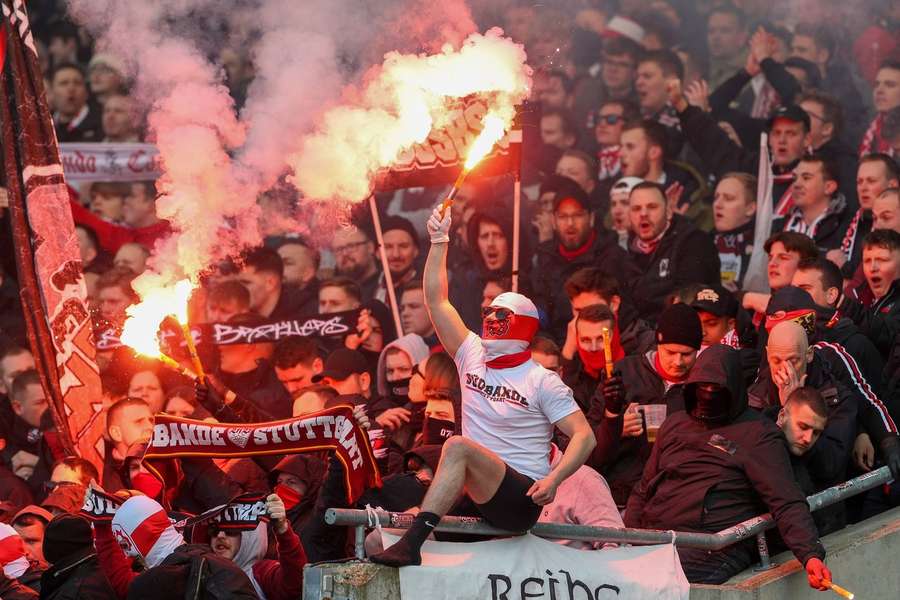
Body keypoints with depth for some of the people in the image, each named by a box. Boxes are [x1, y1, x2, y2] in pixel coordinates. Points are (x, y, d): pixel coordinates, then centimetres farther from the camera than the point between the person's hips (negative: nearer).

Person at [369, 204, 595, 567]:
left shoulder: (541, 381, -2)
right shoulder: (473, 356, 12)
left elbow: (584, 436, -8)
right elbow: (436, 301, 10)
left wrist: (553, 480, -23)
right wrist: (439, 241, 3)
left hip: (521, 501, -6)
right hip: (475, 499, 6)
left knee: (458, 446, -34)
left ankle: (411, 544, -43)